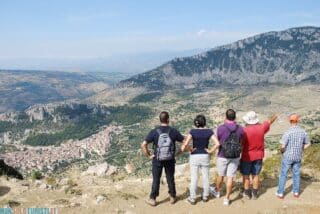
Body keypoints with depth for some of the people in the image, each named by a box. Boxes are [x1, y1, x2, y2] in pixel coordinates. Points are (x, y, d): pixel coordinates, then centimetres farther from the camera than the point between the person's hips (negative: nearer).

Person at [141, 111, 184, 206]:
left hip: (157, 160, -1)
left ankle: (152, 199, 22)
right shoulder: (173, 131, -10)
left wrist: (148, 155, -4)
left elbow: (143, 145, -16)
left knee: (156, 180, 11)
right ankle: (173, 197, 31)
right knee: (170, 179, 17)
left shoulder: (154, 131, -13)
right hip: (170, 160, 1)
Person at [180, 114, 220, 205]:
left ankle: (192, 198, 15)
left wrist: (190, 150, -5)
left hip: (194, 157, -1)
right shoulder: (209, 131, -8)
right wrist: (210, 151, -5)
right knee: (205, 177, 15)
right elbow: (217, 143, -16)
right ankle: (205, 197, 27)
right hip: (205, 157, 1)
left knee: (194, 178, 7)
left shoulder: (193, 131, -12)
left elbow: (185, 144, -22)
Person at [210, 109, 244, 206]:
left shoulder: (220, 128, -15)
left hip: (223, 156, -1)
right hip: (235, 157, 1)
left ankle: (217, 191, 42)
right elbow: (240, 143, 6)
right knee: (230, 178, 8)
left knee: (221, 175, 19)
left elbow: (218, 143, -1)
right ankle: (227, 198, 15)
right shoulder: (240, 129, -7)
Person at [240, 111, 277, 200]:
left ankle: (247, 193, 18)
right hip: (258, 156, 4)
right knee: (255, 175, 14)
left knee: (246, 175, 10)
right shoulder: (261, 128, -8)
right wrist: (274, 117, 33)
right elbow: (269, 121, 13)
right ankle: (254, 194, 22)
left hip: (247, 156, -4)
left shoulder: (245, 131, -21)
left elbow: (241, 145, -17)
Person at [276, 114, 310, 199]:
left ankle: (280, 193, 13)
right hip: (298, 157, 4)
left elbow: (283, 146, -23)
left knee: (283, 174, 7)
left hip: (287, 157, -4)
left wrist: (282, 151, -3)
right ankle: (296, 192, 28)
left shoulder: (288, 132, -21)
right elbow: (307, 144, 8)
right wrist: (300, 150, 15)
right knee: (296, 174, 18)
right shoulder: (303, 131, -5)